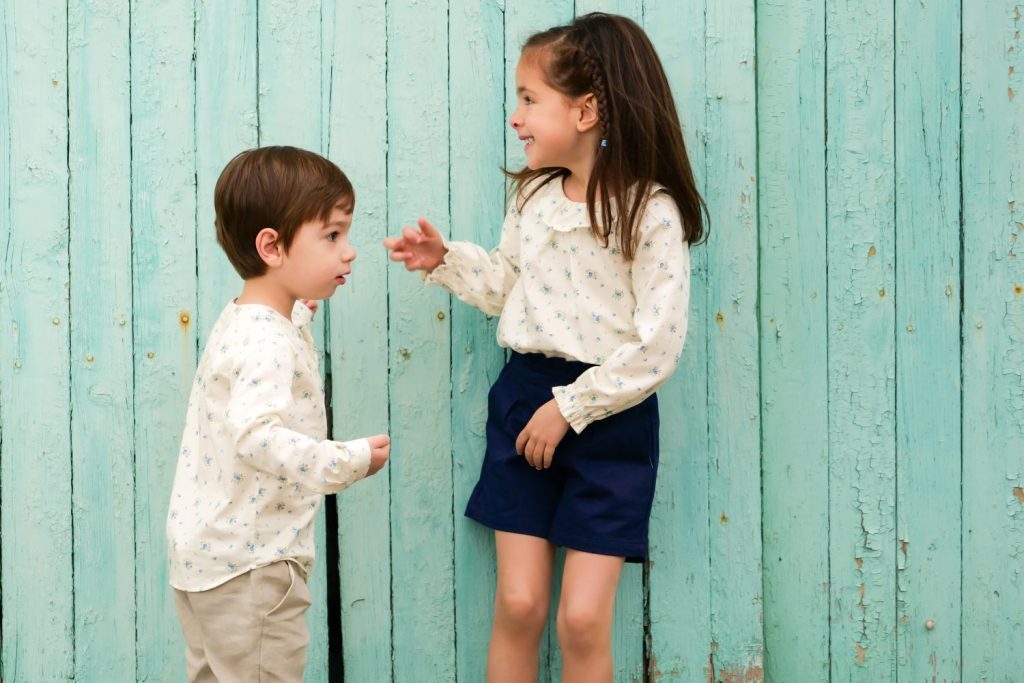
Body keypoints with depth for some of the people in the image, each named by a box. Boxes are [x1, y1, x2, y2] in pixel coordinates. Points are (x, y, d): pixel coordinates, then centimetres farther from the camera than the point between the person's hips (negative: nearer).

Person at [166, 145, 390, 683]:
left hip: (205, 555, 10)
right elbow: (258, 437, -35)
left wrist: (299, 309, 35)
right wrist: (349, 461, -28)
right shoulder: (269, 343, -22)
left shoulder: (239, 322, 11)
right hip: (247, 565, -10)